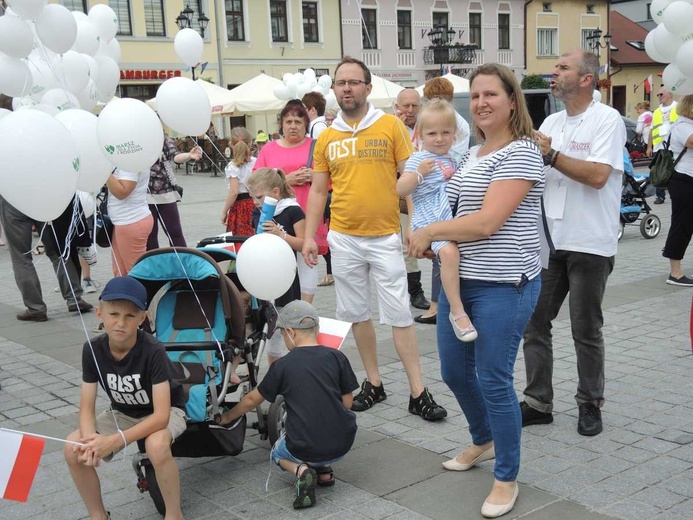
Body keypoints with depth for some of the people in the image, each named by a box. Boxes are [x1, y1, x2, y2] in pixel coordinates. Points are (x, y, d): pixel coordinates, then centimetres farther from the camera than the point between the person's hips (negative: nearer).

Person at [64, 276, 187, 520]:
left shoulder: (153, 351, -31)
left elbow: (161, 415, -33)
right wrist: (90, 439, -35)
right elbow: (87, 407, -14)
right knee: (73, 449, -18)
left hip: (166, 412, -5)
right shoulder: (92, 350, -18)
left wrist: (114, 441, -42)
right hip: (123, 413, 5)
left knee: (156, 445, -37)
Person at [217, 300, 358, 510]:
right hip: (342, 446, 3)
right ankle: (324, 470, 15)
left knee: (278, 452, 31)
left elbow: (252, 400, 9)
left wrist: (227, 417, 28)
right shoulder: (337, 357, -1)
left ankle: (301, 470, -2)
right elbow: (347, 403, 4)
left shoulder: (282, 366, -4)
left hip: (305, 450, -2)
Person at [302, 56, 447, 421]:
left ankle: (418, 392, 6)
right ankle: (373, 383, 25)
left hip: (386, 237, -3)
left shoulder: (391, 125, -2)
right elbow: (318, 191, 11)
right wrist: (309, 236, 5)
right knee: (356, 314, 11)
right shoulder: (327, 137, 7)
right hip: (343, 239, 3)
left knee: (399, 315, -2)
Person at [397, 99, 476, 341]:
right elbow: (400, 190, -8)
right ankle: (457, 310, -26)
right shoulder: (418, 159, 0)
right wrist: (419, 173, -20)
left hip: (455, 219, 8)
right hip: (430, 221, -8)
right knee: (449, 251, -31)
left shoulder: (454, 159, 20)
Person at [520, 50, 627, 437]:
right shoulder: (551, 122, 13)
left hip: (590, 245, -6)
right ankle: (538, 402, 18)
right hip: (548, 241, 6)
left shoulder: (607, 119, -7)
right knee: (533, 322, 6)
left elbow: (598, 175, -20)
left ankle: (590, 404, 23)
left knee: (586, 331, 5)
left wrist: (551, 154, -18)